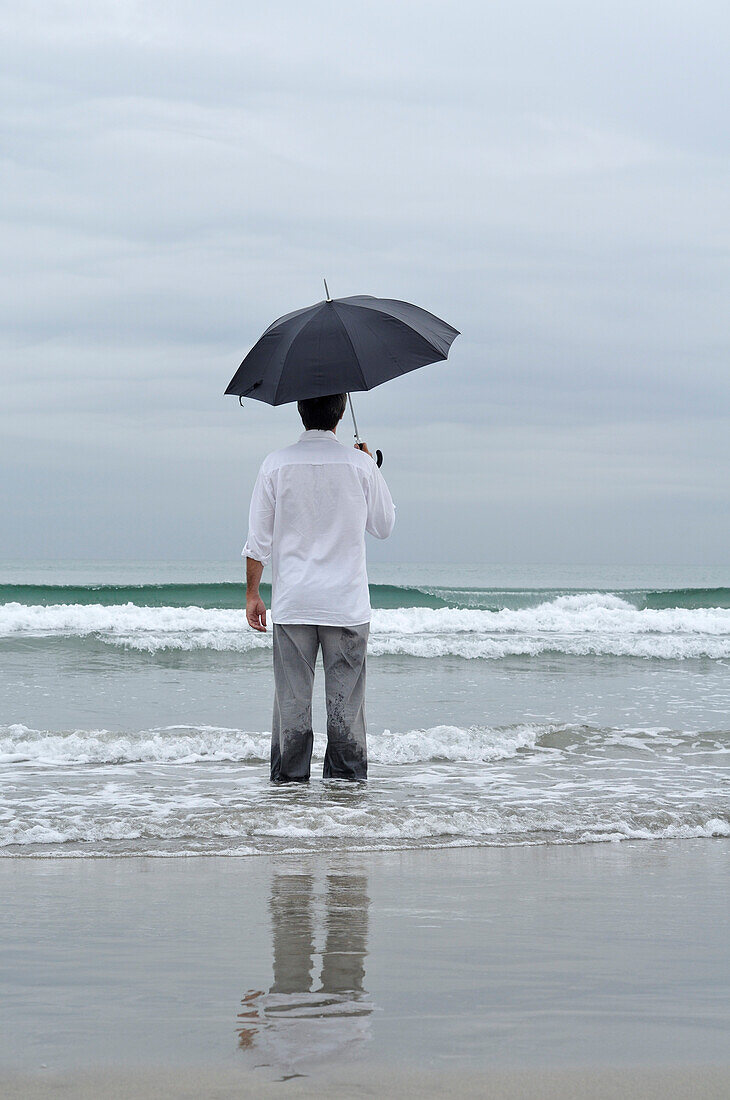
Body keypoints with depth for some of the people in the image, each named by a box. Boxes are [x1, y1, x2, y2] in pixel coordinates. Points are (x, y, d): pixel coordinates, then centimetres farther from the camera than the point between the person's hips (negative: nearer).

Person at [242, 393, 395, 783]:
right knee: (345, 697, 5)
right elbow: (384, 526, 10)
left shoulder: (276, 465, -2)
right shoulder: (360, 465, -4)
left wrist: (252, 592, 8)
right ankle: (346, 776, 8)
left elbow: (258, 538, -1)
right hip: (347, 604, 0)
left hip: (292, 604, 0)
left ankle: (290, 777, 7)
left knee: (292, 695, 5)